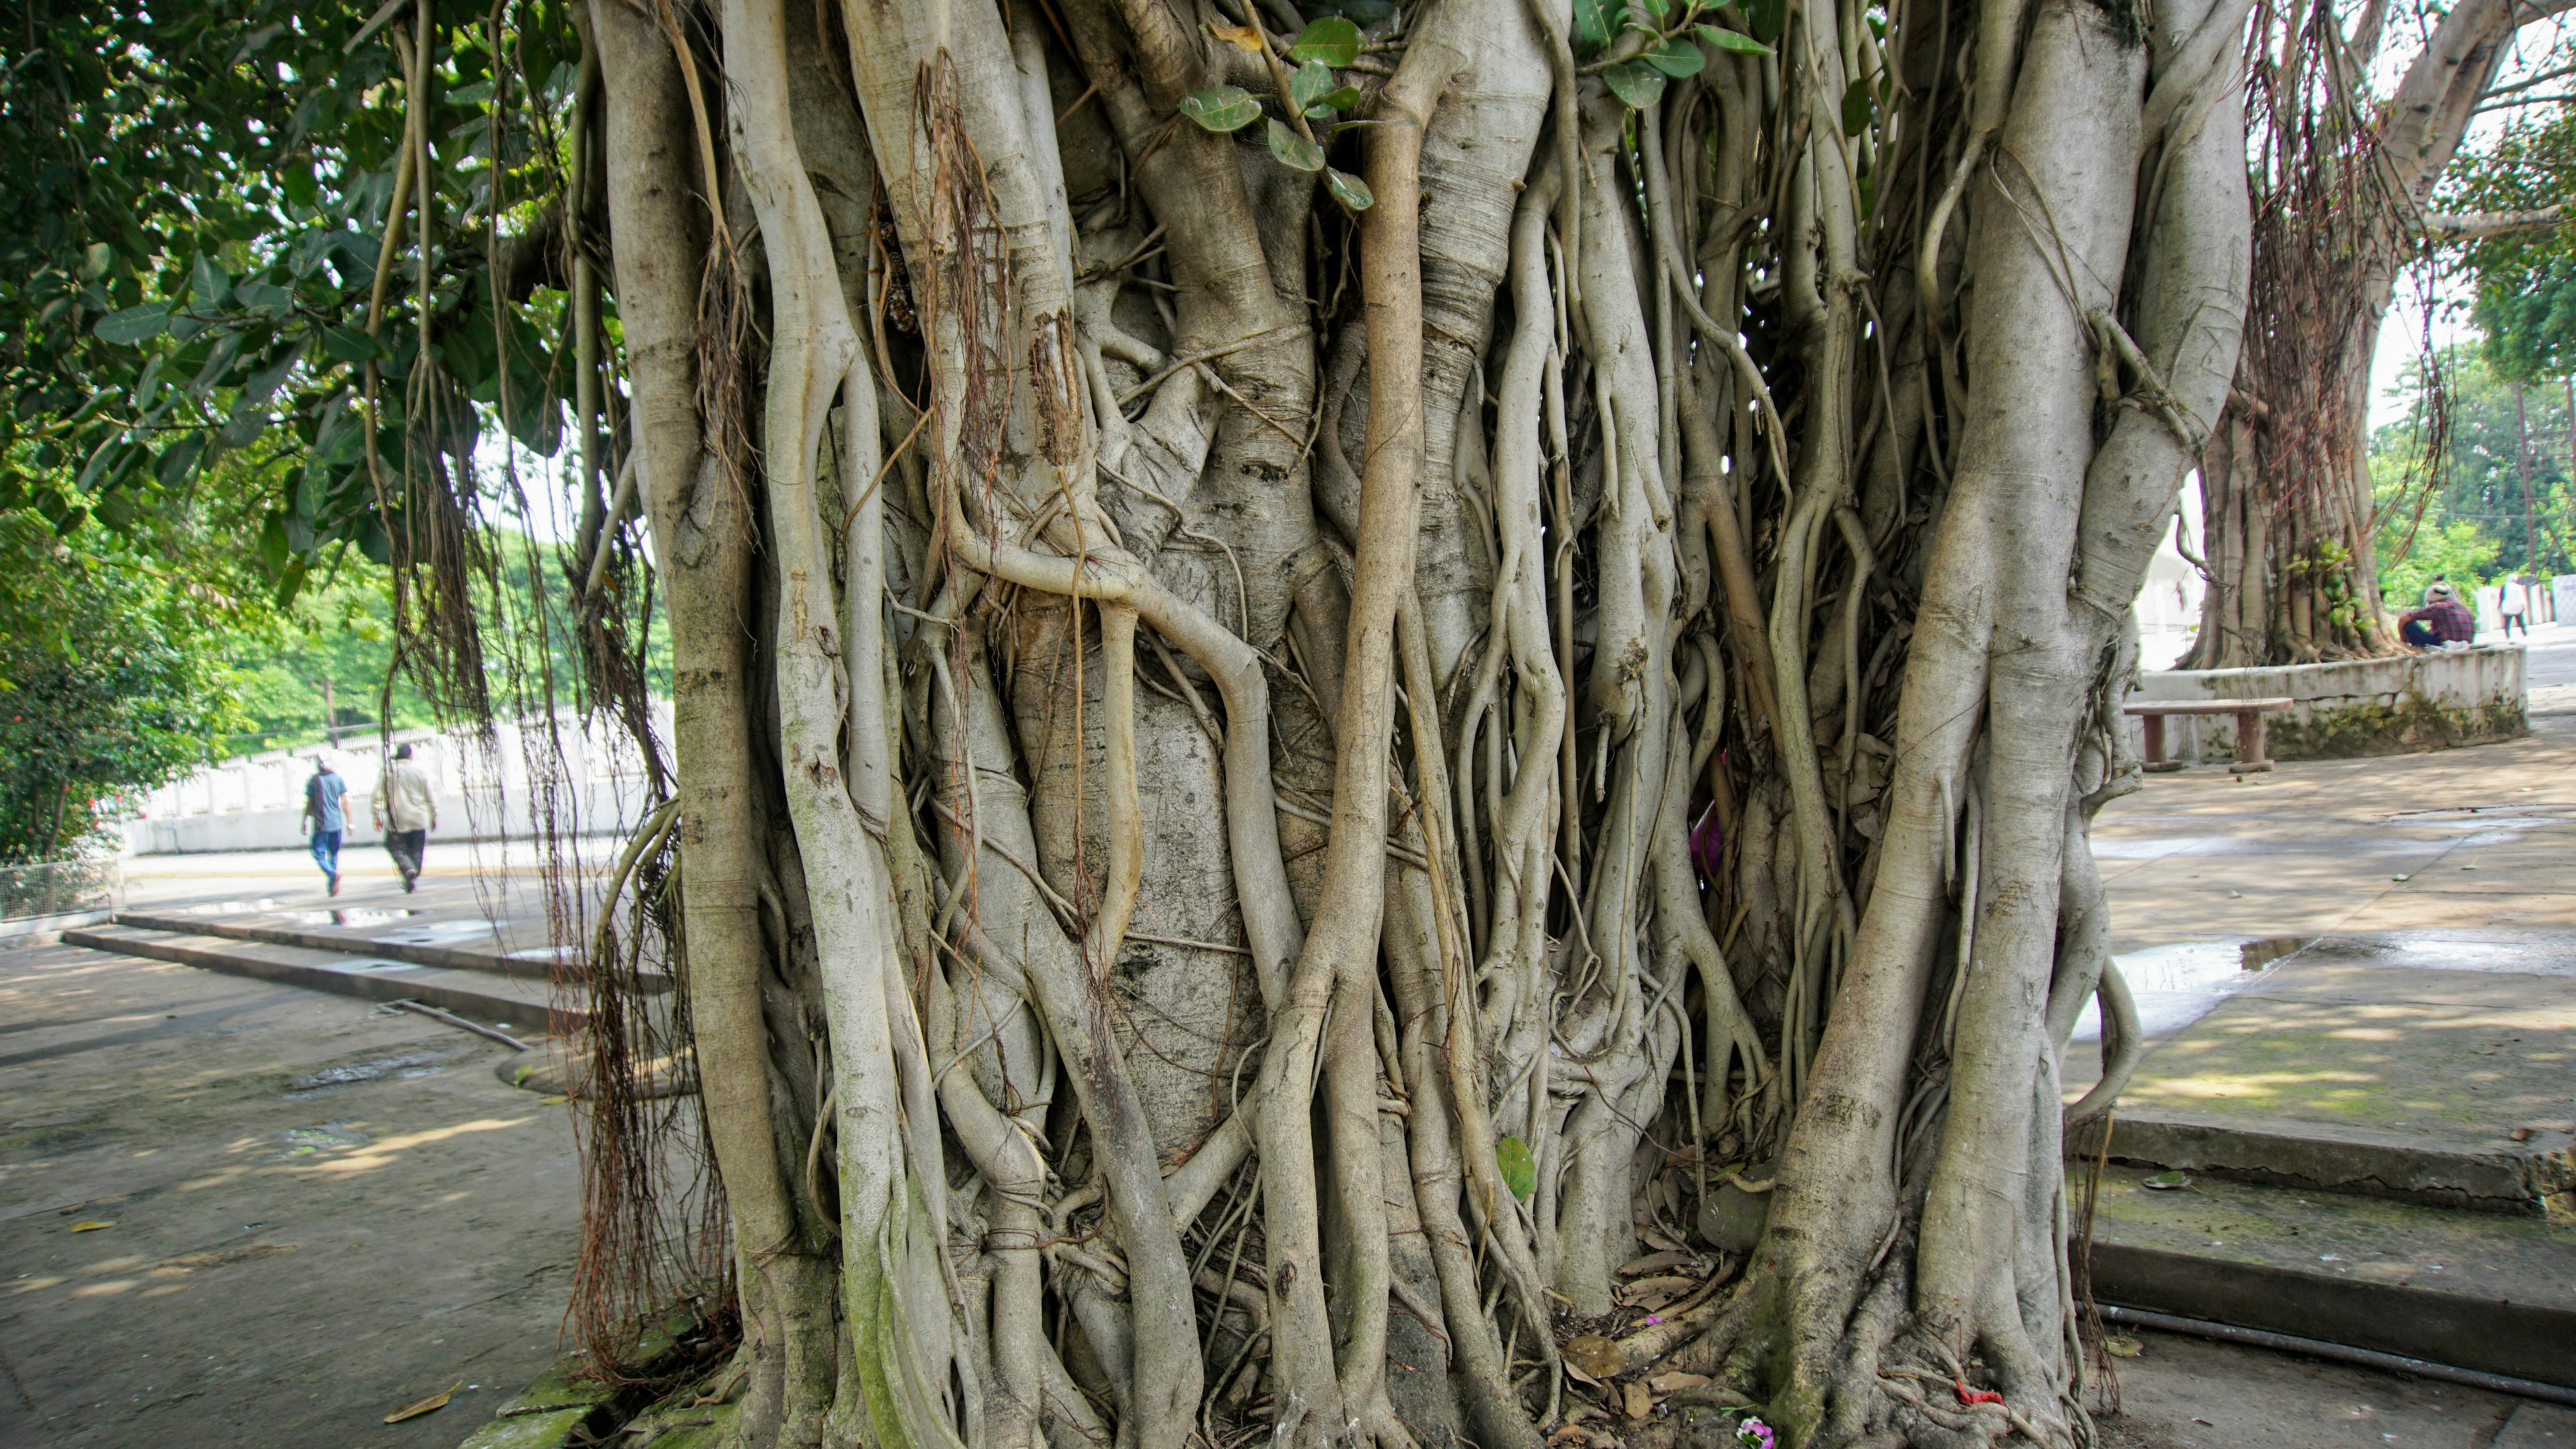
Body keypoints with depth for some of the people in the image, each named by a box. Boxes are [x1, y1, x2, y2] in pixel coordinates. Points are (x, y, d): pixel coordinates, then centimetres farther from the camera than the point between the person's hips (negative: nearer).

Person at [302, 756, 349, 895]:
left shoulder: (313, 781, -3)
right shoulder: (338, 778, 3)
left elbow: (309, 804, -1)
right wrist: (349, 822, 5)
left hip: (320, 825, -3)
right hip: (336, 824, 3)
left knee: (319, 855, 2)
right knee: (334, 854, 14)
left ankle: (333, 874, -26)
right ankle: (332, 888, 13)